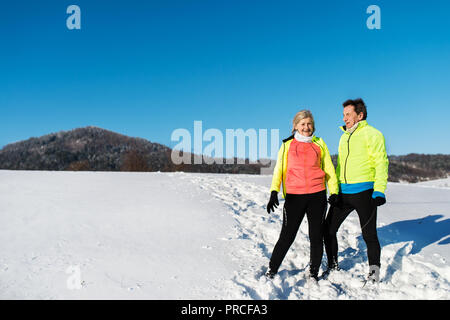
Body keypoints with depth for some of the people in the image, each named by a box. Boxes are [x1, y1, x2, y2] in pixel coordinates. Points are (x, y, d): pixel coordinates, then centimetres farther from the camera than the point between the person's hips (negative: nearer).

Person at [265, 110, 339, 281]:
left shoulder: (319, 144, 10)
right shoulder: (287, 145, 7)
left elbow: (329, 169, 12)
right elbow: (279, 169, 0)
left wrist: (334, 192, 4)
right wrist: (274, 193, -13)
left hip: (317, 196, 2)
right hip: (294, 196, -2)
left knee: (316, 237, 7)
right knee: (287, 236, -3)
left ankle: (314, 274, 23)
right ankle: (271, 271, 12)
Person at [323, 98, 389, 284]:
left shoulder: (372, 134, -5)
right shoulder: (344, 137, 16)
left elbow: (381, 163, -11)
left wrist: (379, 190, -20)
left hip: (364, 193, -7)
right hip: (343, 193, 7)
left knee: (369, 235, 2)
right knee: (328, 230, 6)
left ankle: (374, 273, 20)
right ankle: (333, 267, 23)